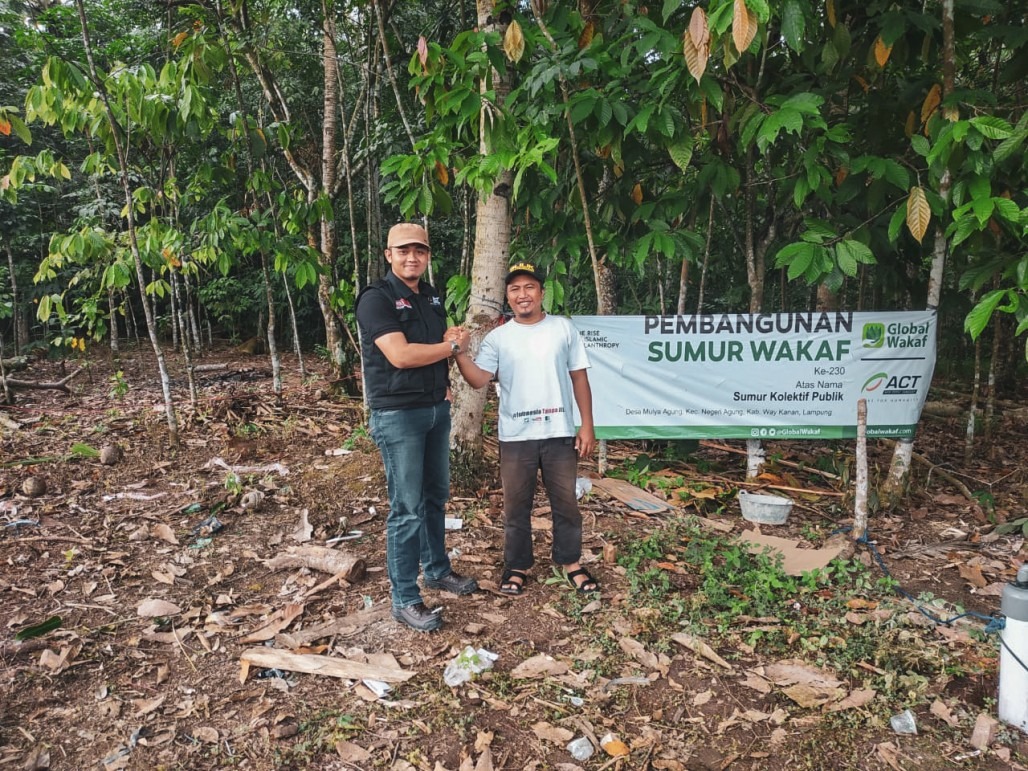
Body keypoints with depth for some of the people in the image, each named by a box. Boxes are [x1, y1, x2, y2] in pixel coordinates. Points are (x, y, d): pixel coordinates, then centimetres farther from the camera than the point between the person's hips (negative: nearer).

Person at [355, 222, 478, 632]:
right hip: (398, 416, -7)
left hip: (436, 409, 8)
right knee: (407, 508, -3)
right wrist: (452, 346, -10)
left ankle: (437, 569, 35)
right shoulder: (376, 298, -12)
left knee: (435, 495, 18)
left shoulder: (431, 297, 12)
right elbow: (400, 355, -23)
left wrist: (445, 381, 9)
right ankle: (404, 599, 8)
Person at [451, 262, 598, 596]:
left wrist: (587, 425, 0)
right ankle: (517, 566, 26)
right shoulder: (497, 337, 2)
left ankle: (570, 562, 29)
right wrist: (461, 353, -27)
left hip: (560, 433, 0)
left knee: (566, 502, 12)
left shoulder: (563, 328, 3)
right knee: (516, 506, 11)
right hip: (515, 436, 0)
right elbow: (478, 379, -9)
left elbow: (579, 378, 4)